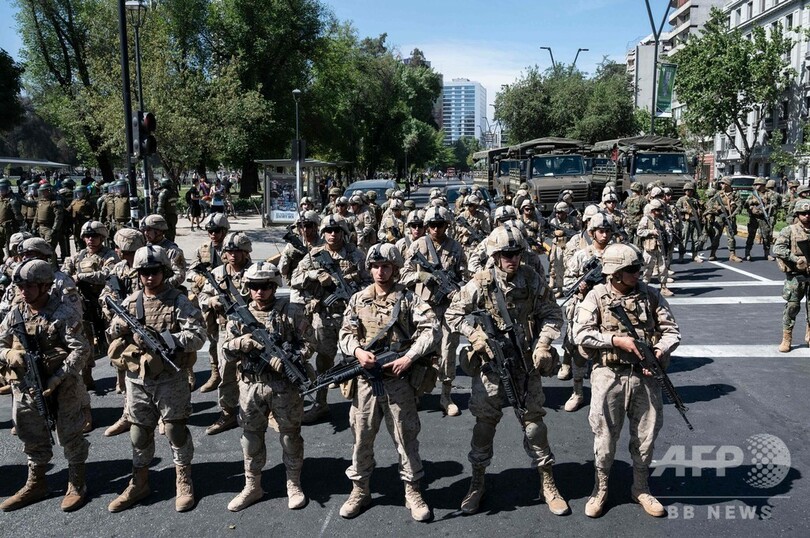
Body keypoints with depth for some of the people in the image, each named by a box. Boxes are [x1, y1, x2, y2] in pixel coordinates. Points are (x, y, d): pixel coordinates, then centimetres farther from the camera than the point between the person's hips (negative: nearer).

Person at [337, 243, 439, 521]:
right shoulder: (358, 299, 7)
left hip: (398, 380, -2)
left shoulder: (408, 298, -2)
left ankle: (412, 492, 21)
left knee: (406, 437, 6)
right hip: (365, 379, 3)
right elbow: (346, 332, 5)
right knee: (361, 437, 11)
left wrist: (408, 357, -18)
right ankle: (360, 490, 28)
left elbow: (431, 329, -10)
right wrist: (358, 351, -15)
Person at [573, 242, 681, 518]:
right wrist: (617, 340, -20)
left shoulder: (650, 295, 3)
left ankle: (641, 488, 34)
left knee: (646, 436, 13)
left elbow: (671, 329, 4)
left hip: (645, 376, 3)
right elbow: (581, 334, -13)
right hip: (609, 376, -3)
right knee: (605, 436, 7)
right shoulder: (597, 296, -5)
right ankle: (600, 488, 28)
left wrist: (659, 352, -15)